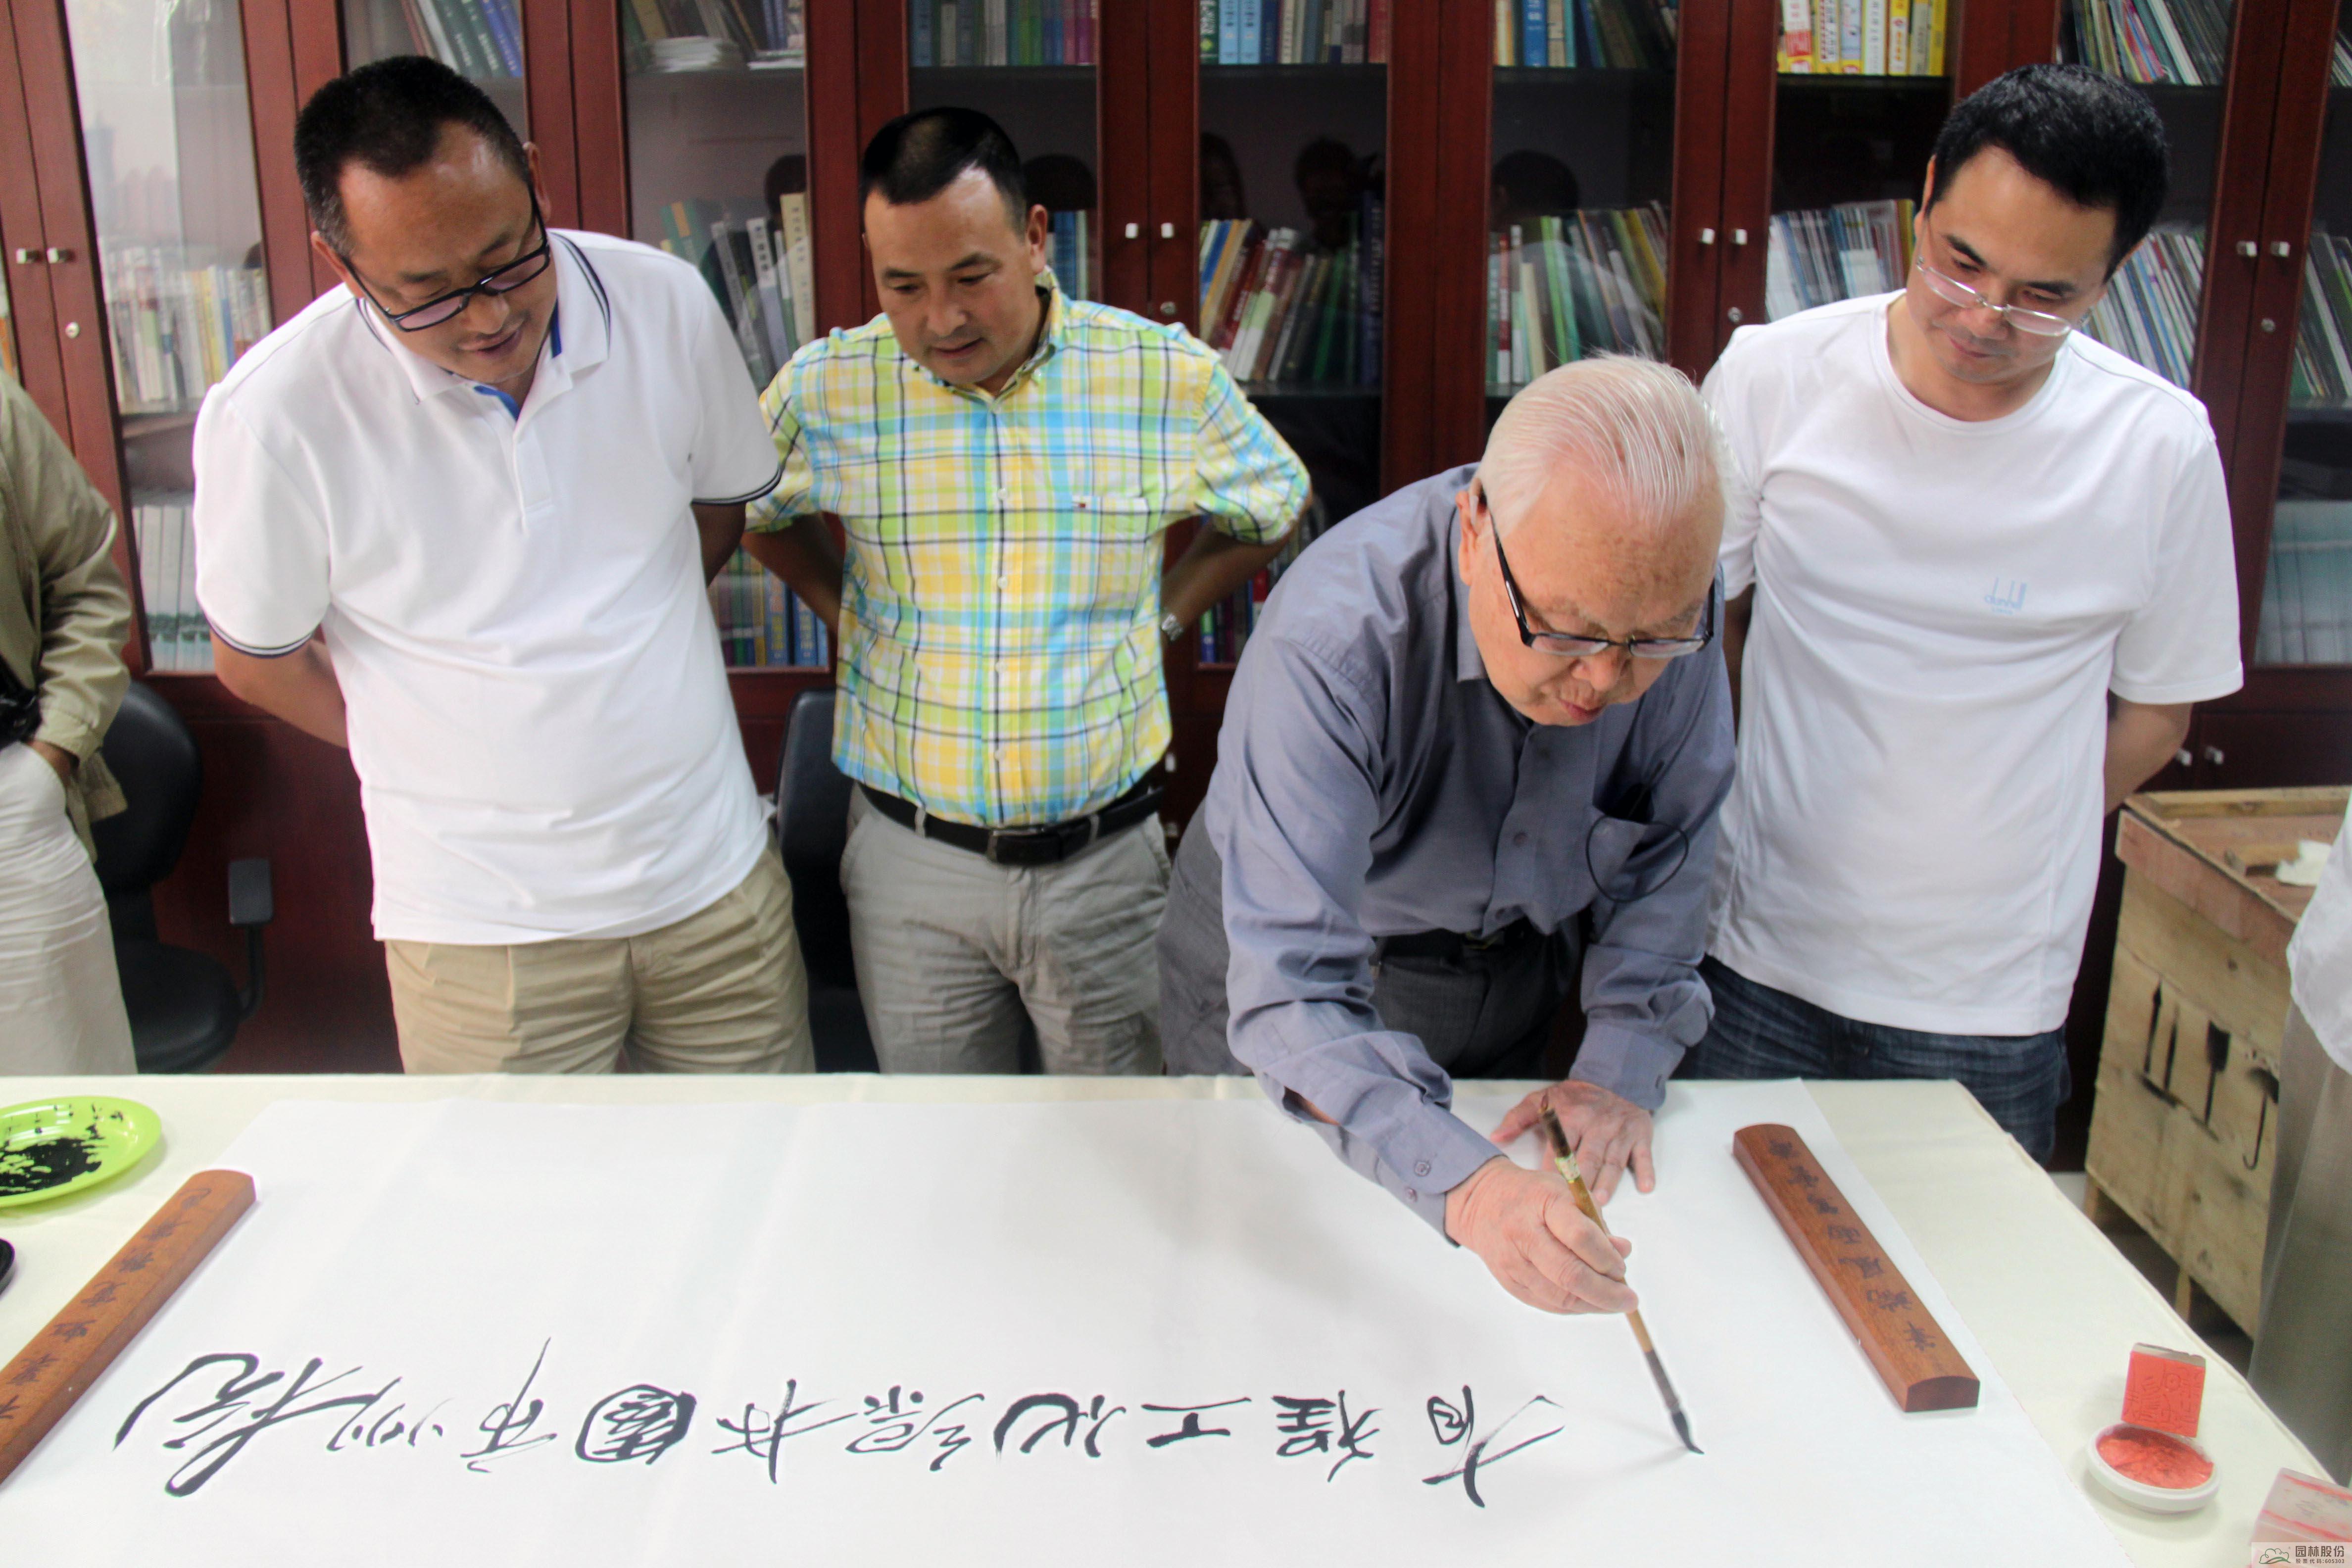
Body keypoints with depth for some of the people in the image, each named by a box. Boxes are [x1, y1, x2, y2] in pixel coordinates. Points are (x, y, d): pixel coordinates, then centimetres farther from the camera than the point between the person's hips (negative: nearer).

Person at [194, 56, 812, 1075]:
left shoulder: (667, 306, -7)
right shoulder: (273, 416, -16)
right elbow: (258, 661, 0)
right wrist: (457, 756, 3)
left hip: (717, 878, 3)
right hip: (485, 928, -2)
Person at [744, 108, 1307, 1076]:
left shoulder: (1168, 377, -7)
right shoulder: (824, 389, -6)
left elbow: (1272, 510, 12)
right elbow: (752, 510, 16)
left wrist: (1164, 614, 2)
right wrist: (847, 612, 4)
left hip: (1104, 858, 0)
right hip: (913, 858, 1)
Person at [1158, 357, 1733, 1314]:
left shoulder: (1668, 604, -23)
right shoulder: (1332, 642, -40)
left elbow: (1668, 849, -7)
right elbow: (1291, 987, -45)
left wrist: (1624, 1066, -12)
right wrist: (1462, 1187, -58)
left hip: (1516, 970, 4)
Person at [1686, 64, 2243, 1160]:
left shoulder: (2160, 447, -7)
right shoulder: (1774, 375, -7)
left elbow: (2156, 706, 5)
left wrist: (2001, 855, 0)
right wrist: (1712, 825, -3)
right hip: (1757, 958, 0)